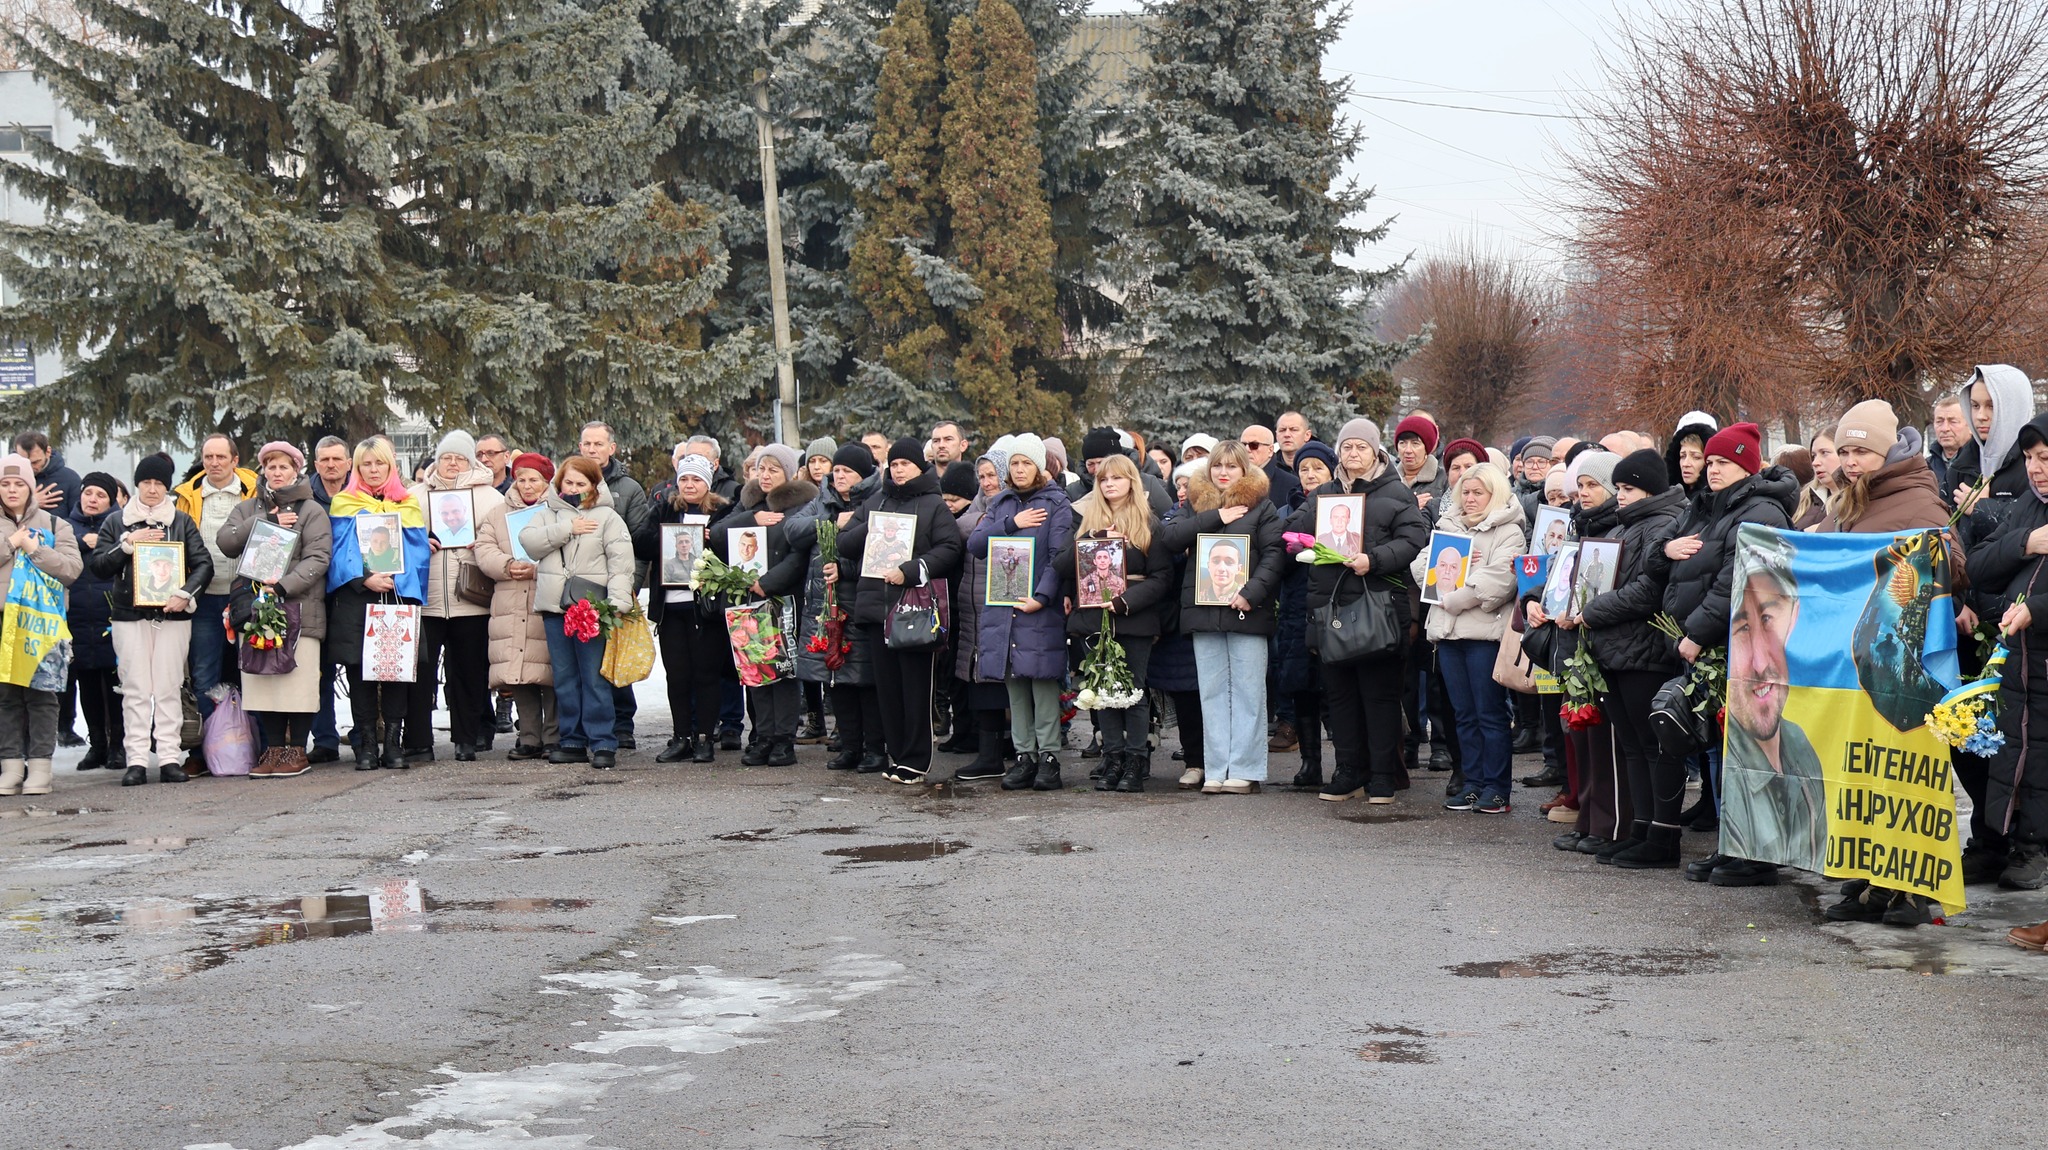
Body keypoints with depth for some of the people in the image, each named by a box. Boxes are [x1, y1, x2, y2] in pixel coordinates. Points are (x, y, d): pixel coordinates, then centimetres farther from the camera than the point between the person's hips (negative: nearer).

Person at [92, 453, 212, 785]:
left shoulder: (182, 522, 11)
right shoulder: (116, 522, 11)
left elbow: (204, 563, 4)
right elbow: (98, 565, 3)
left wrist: (185, 594, -11)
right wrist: (129, 543, -9)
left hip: (173, 615, 0)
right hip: (130, 616, 0)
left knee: (169, 688, -1)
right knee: (135, 689, -3)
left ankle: (169, 758, 0)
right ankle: (136, 760, -4)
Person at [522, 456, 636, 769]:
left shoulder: (607, 517, 4)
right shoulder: (548, 514, 16)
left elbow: (620, 561, -5)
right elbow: (529, 541, -1)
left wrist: (618, 600, -16)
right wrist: (567, 528, -8)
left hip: (592, 606, -4)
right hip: (555, 605, 4)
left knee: (595, 677, -7)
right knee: (565, 678, 8)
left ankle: (603, 743, -5)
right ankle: (573, 741, 14)